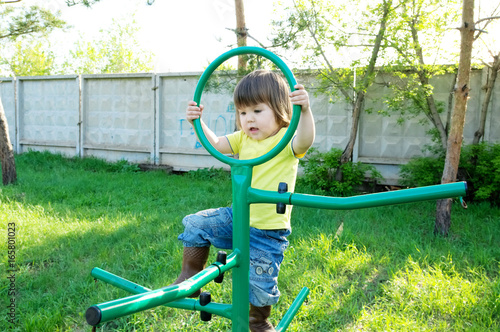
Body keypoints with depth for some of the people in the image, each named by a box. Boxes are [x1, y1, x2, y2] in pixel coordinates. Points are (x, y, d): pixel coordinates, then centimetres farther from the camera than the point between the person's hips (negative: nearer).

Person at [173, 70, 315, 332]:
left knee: (259, 284, 5)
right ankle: (191, 276, 16)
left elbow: (305, 141, -37)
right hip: (237, 217, 6)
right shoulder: (244, 139, 4)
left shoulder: (285, 140, -16)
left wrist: (305, 110, -54)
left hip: (267, 231, -5)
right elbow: (215, 144, 6)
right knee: (195, 225, -2)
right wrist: (197, 121, -9)